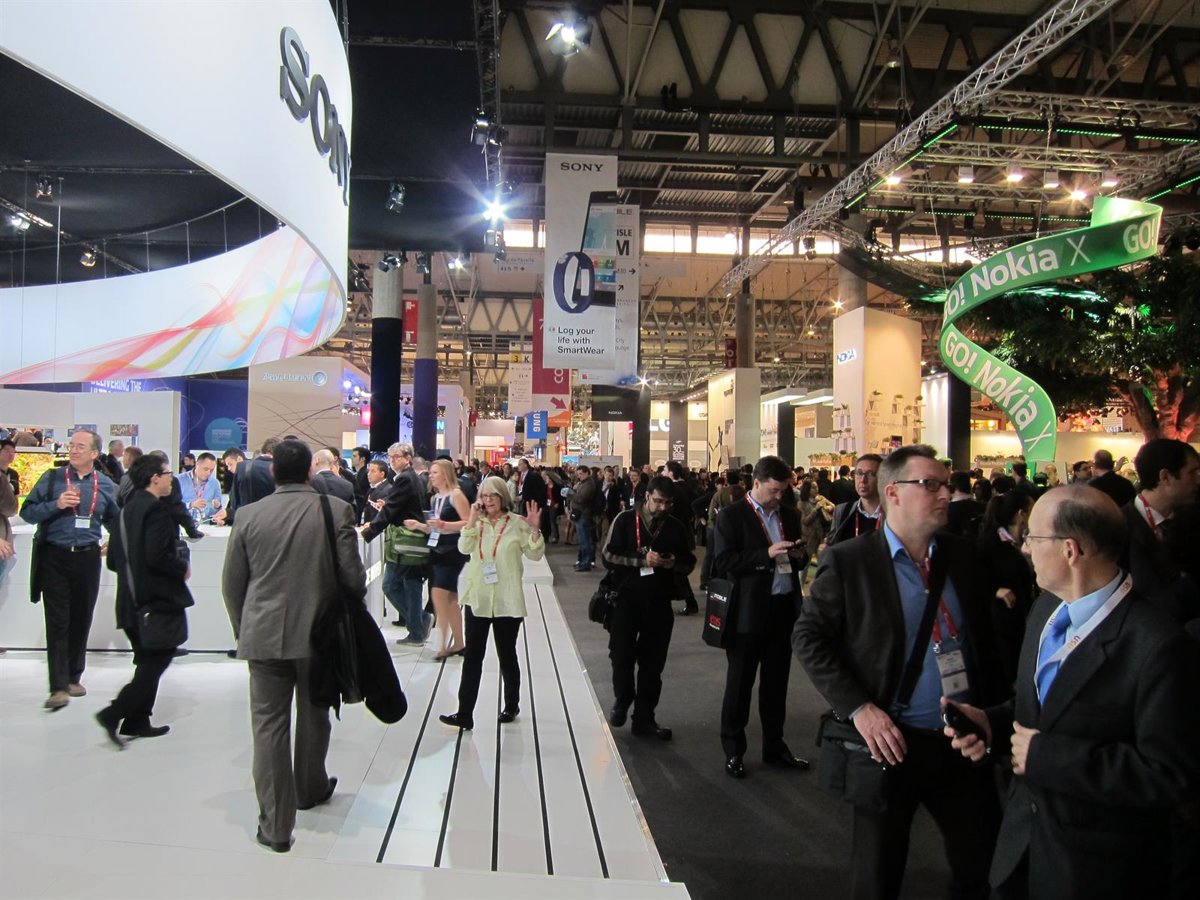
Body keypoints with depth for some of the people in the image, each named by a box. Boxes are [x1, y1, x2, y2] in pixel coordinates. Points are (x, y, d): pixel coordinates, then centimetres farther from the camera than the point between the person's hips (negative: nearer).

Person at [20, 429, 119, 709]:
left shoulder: (105, 484, 7)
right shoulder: (52, 478, 0)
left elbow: (112, 520, 21)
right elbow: (27, 512, -3)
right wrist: (56, 505, -17)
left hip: (87, 558, 3)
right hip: (55, 558, -3)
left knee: (82, 620, 10)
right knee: (58, 622, -6)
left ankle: (74, 677, 24)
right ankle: (59, 687, -6)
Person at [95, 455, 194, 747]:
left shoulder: (127, 510, 11)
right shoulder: (157, 509, -16)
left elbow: (113, 560, 14)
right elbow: (157, 556, -25)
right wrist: (183, 568, -9)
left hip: (131, 600, 9)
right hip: (158, 599, -9)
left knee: (148, 662, 17)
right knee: (155, 661, 0)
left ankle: (137, 721, 20)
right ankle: (114, 714, -6)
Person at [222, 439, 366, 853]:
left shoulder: (249, 515, -4)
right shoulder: (336, 510, -10)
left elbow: (231, 583, 2)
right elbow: (352, 576, -10)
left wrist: (243, 629, 17)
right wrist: (352, 609, 11)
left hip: (264, 634, 0)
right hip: (319, 632, 0)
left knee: (269, 725, 6)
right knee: (313, 714, 21)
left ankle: (275, 824, 9)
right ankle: (310, 789, 41)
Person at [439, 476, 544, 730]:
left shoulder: (517, 523, -2)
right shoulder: (476, 523, 5)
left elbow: (535, 554, -5)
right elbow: (463, 548, -11)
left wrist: (535, 529, -19)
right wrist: (472, 519, -17)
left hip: (507, 601, -2)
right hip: (477, 598, 2)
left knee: (506, 654, 12)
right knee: (472, 657, 3)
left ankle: (511, 705, 30)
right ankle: (465, 713, 8)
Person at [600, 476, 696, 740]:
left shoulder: (675, 527, 5)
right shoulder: (626, 520, -3)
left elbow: (689, 562, 12)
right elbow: (607, 556, -9)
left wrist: (674, 563, -10)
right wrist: (642, 560, -18)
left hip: (659, 602, 2)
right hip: (627, 599, -2)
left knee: (652, 663, 7)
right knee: (622, 656, 1)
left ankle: (644, 718, 21)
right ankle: (622, 700, 30)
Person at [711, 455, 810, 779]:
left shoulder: (789, 515, 11)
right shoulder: (731, 516, -7)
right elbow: (723, 562, -15)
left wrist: (800, 556, -5)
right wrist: (766, 554, -23)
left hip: (784, 609, 5)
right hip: (748, 613, -5)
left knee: (776, 683, 16)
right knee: (739, 684, 7)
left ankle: (774, 747, 30)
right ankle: (733, 751, 20)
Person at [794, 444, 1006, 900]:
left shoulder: (963, 555, 4)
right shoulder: (847, 561, -9)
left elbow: (987, 636, 11)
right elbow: (808, 638, -8)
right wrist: (858, 707, -17)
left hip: (965, 742, 4)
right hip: (891, 742, -3)